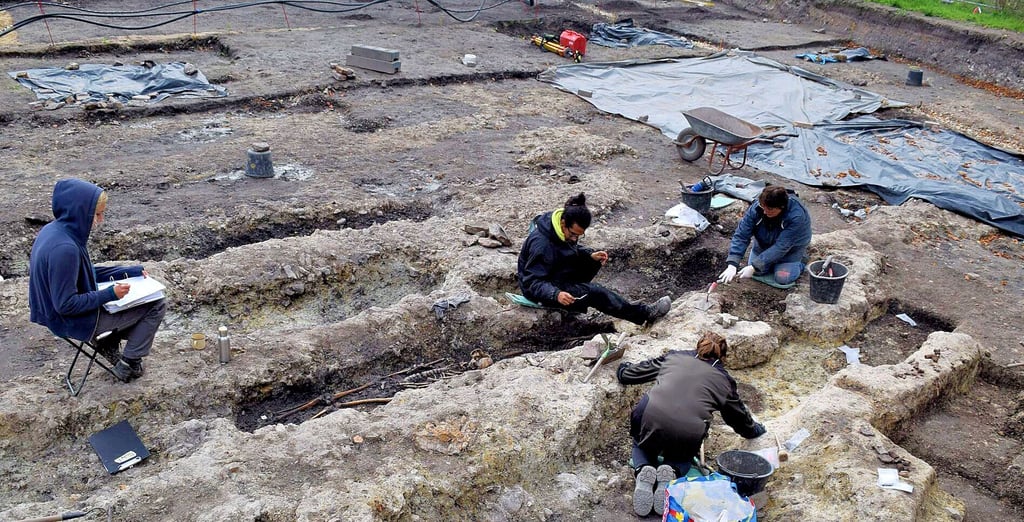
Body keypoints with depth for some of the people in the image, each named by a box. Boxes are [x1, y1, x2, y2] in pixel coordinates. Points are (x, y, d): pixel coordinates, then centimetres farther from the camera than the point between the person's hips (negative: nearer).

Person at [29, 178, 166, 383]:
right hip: (75, 321, -9)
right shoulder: (64, 248, -32)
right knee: (156, 305, -2)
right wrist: (110, 294, -22)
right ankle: (130, 363, 10)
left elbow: (85, 272, 10)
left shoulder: (54, 230, -2)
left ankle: (108, 342, 22)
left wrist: (128, 271, 6)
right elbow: (66, 305, -27)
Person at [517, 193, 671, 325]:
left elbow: (572, 248, 13)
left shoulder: (567, 232, -8)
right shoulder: (541, 244, -32)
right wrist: (556, 295, -45)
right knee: (595, 292, -21)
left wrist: (590, 254, -6)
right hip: (540, 291, -9)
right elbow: (532, 282, -30)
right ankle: (644, 313, -11)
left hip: (556, 276, 9)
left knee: (594, 261, 0)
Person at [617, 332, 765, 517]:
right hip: (689, 432, 0)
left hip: (651, 416, 0)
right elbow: (742, 420, 38)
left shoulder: (674, 356, 24)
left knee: (642, 446, 33)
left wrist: (623, 369, 53)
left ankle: (643, 471, -1)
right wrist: (755, 429, 60)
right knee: (682, 458, 34)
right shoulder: (724, 380, 23)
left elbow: (629, 374, 30)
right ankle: (671, 472, -1)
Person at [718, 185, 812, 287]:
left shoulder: (796, 217, -37)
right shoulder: (756, 208, -27)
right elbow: (741, 235, -26)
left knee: (783, 278, -18)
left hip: (791, 248, -4)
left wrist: (754, 267, -42)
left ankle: (800, 262, 14)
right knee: (756, 271, -9)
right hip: (764, 244, 4)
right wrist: (732, 265, -37)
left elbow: (781, 247, -38)